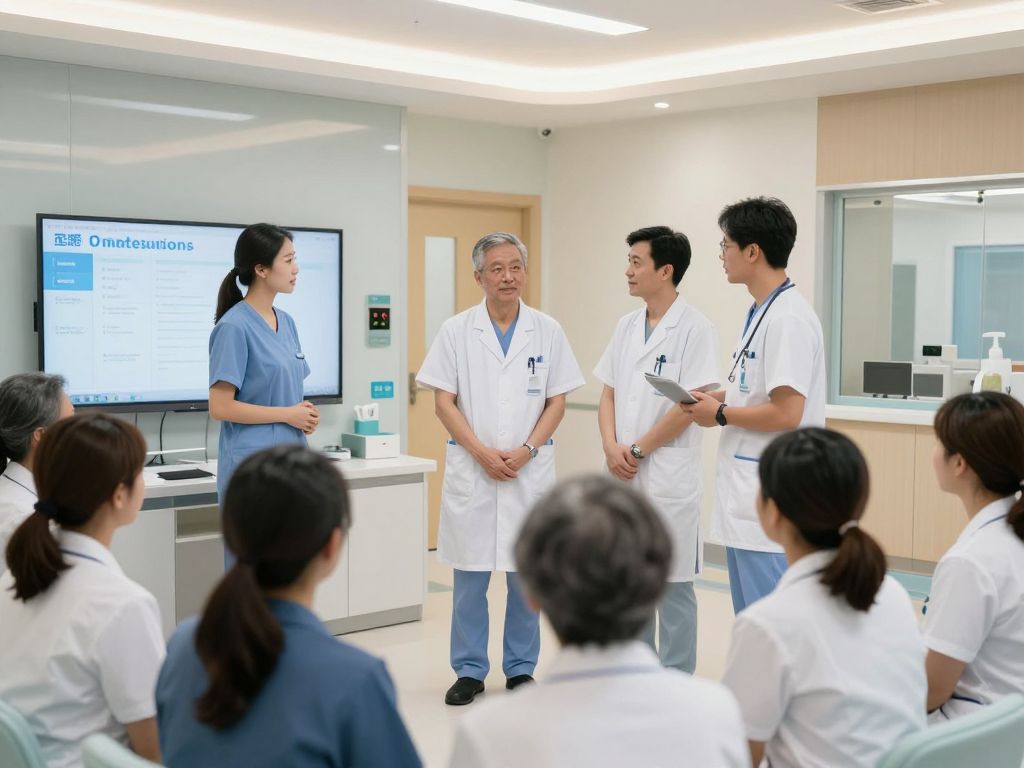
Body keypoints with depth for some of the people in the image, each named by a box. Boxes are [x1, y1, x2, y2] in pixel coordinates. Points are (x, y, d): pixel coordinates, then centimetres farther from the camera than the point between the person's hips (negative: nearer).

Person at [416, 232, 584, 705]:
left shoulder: (547, 331, 3)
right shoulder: (456, 331, 1)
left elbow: (557, 402, 3)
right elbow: (444, 402, -1)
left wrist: (525, 451, -10)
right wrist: (482, 453, -11)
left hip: (530, 469, 1)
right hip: (471, 469, -1)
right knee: (470, 577, 4)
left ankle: (521, 669, 21)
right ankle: (470, 670, 16)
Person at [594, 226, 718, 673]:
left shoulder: (693, 328, -9)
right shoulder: (627, 326, 10)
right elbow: (609, 394, 11)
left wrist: (639, 450, -11)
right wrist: (612, 447, -5)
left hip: (668, 476, -6)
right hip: (622, 473, 7)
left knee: (672, 582, 3)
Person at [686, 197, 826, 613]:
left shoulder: (788, 319, -18)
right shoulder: (761, 312, 13)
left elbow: (786, 413, -23)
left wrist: (721, 415, -11)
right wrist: (720, 397, 6)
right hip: (745, 499, 11)